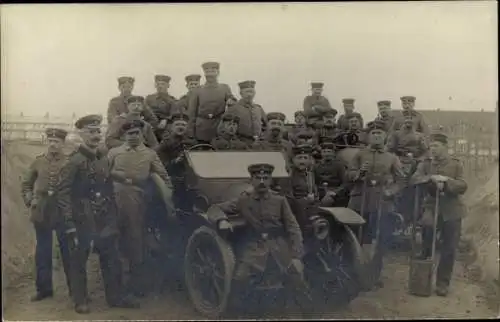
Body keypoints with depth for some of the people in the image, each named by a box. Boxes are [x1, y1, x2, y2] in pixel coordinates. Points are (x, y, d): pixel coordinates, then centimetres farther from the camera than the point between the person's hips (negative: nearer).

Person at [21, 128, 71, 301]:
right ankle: (44, 288, 22)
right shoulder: (38, 162, 6)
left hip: (63, 213, -3)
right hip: (41, 214, 3)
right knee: (42, 253, 10)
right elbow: (26, 184, 16)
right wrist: (29, 200, 3)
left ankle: (74, 288, 17)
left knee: (68, 252, 6)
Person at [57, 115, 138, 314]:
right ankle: (80, 301, 19)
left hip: (105, 221, 6)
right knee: (79, 262, 6)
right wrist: (69, 222, -19)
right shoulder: (74, 161, -11)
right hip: (82, 222, -6)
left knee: (112, 260, 11)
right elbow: (63, 193, -15)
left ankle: (115, 296, 23)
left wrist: (113, 215, 14)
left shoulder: (103, 160, 11)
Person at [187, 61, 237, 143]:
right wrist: (191, 131, 1)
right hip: (202, 130, 0)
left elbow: (232, 100, 0)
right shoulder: (197, 91, 7)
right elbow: (192, 112, 7)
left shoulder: (225, 88, 10)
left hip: (220, 128, 0)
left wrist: (230, 102, -24)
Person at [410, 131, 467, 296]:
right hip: (431, 207, 0)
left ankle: (443, 283, 17)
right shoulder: (425, 164, 6)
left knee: (449, 249, 3)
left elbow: (462, 187, -7)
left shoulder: (456, 164, 3)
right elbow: (414, 179, -10)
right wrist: (431, 178, -27)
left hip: (451, 210, 0)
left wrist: (446, 181, -23)